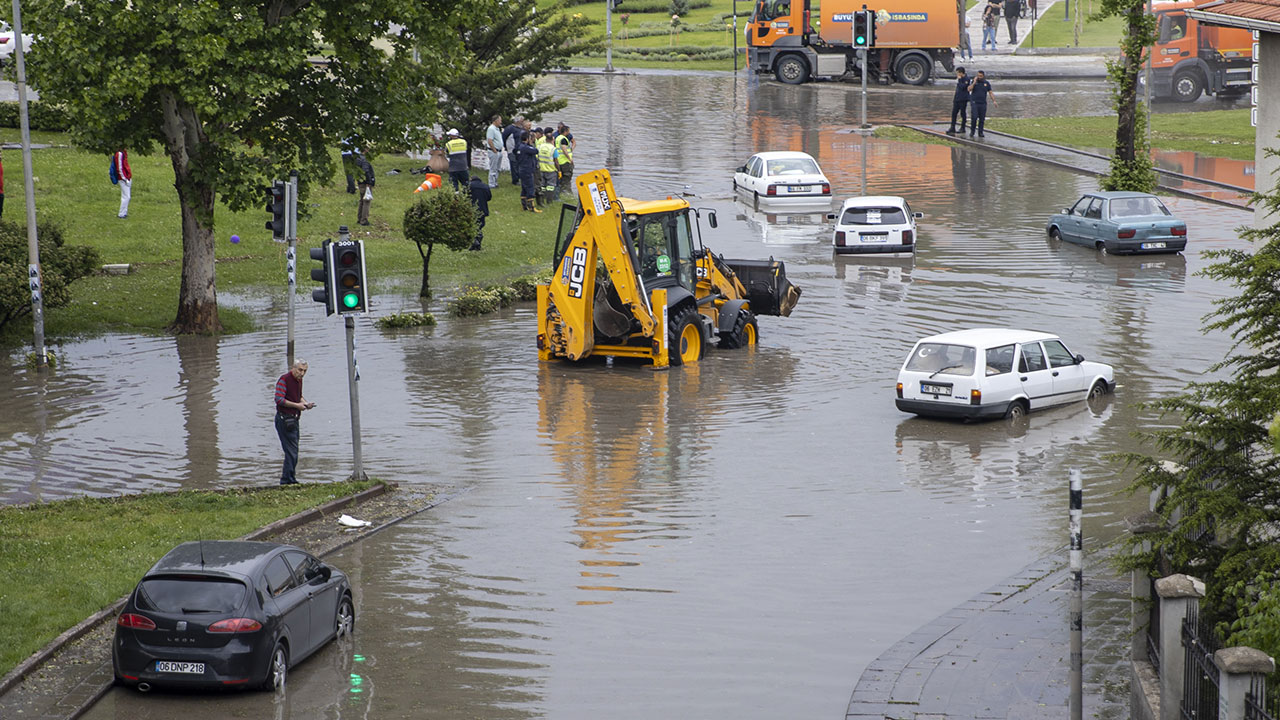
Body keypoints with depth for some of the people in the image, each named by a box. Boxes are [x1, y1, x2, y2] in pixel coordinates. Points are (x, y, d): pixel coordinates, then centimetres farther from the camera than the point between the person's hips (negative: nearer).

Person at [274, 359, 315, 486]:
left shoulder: (299, 380, 14)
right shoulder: (284, 380, -13)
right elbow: (279, 400, -20)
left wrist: (305, 403, 6)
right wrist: (297, 405, -18)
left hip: (294, 419, 9)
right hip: (285, 419, -9)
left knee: (293, 451, 13)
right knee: (291, 452, -10)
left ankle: (290, 479, 20)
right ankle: (287, 480, -6)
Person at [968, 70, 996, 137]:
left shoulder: (986, 83, 9)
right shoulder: (974, 82, 4)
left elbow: (990, 93, 10)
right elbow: (969, 89, -8)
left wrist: (994, 101, 0)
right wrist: (974, 82, -14)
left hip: (983, 104, 2)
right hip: (975, 103, -2)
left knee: (982, 119, 0)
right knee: (974, 118, -12)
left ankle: (980, 133, 7)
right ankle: (972, 131, 1)